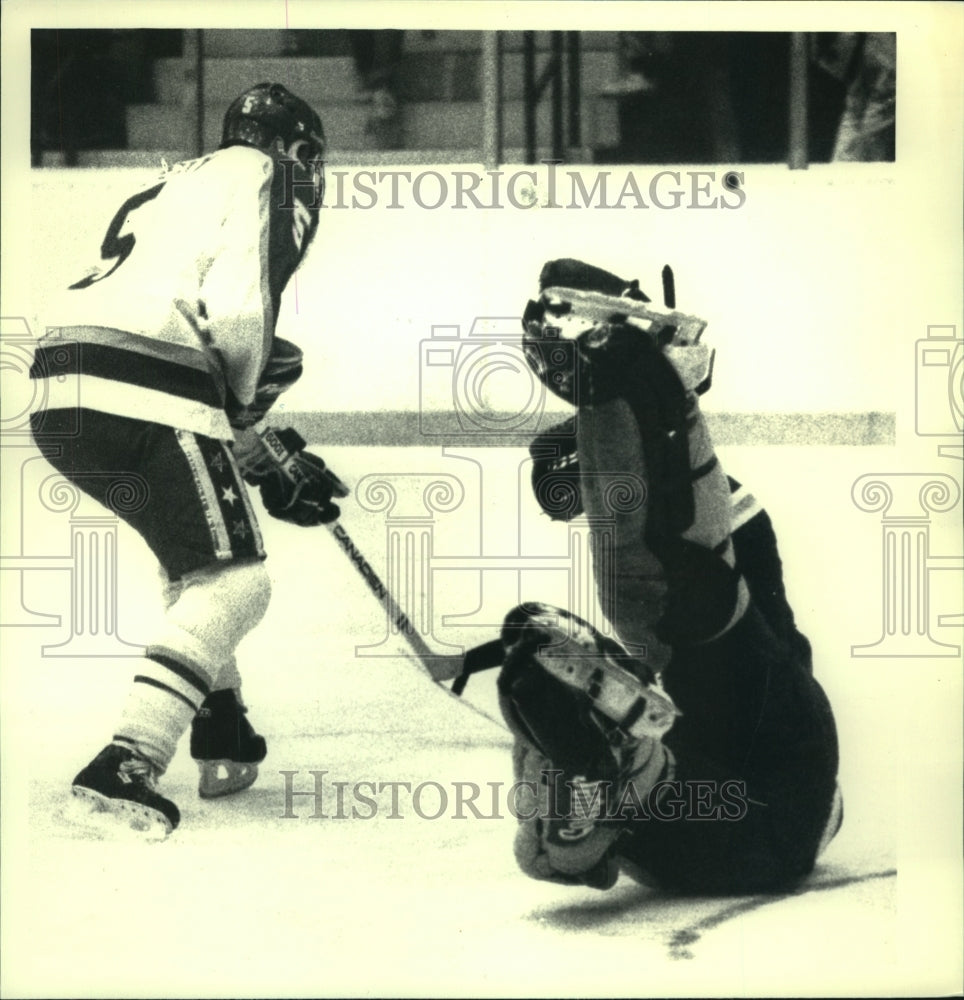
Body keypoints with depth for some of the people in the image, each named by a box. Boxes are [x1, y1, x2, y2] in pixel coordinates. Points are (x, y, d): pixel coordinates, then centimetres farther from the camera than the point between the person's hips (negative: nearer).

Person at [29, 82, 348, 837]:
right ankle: (126, 764, -15)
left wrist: (271, 460, 30)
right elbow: (237, 308, -10)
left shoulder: (183, 185, 33)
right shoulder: (259, 173, 7)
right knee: (233, 583, -2)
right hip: (145, 398, -9)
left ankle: (224, 743, 30)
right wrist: (243, 401, 9)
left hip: (64, 398, 9)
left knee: (199, 563, 27)